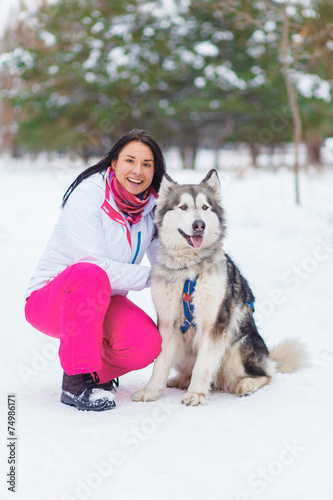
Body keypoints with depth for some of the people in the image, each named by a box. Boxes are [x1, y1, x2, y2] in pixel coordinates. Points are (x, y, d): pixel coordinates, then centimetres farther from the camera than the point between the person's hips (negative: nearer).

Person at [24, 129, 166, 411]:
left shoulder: (152, 207, 1)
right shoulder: (88, 195, -17)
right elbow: (91, 264, -26)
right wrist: (150, 277, -23)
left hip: (102, 302, 5)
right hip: (49, 298, -5)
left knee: (147, 344, -25)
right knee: (89, 275, -40)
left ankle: (99, 369, 10)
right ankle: (77, 381, -28)